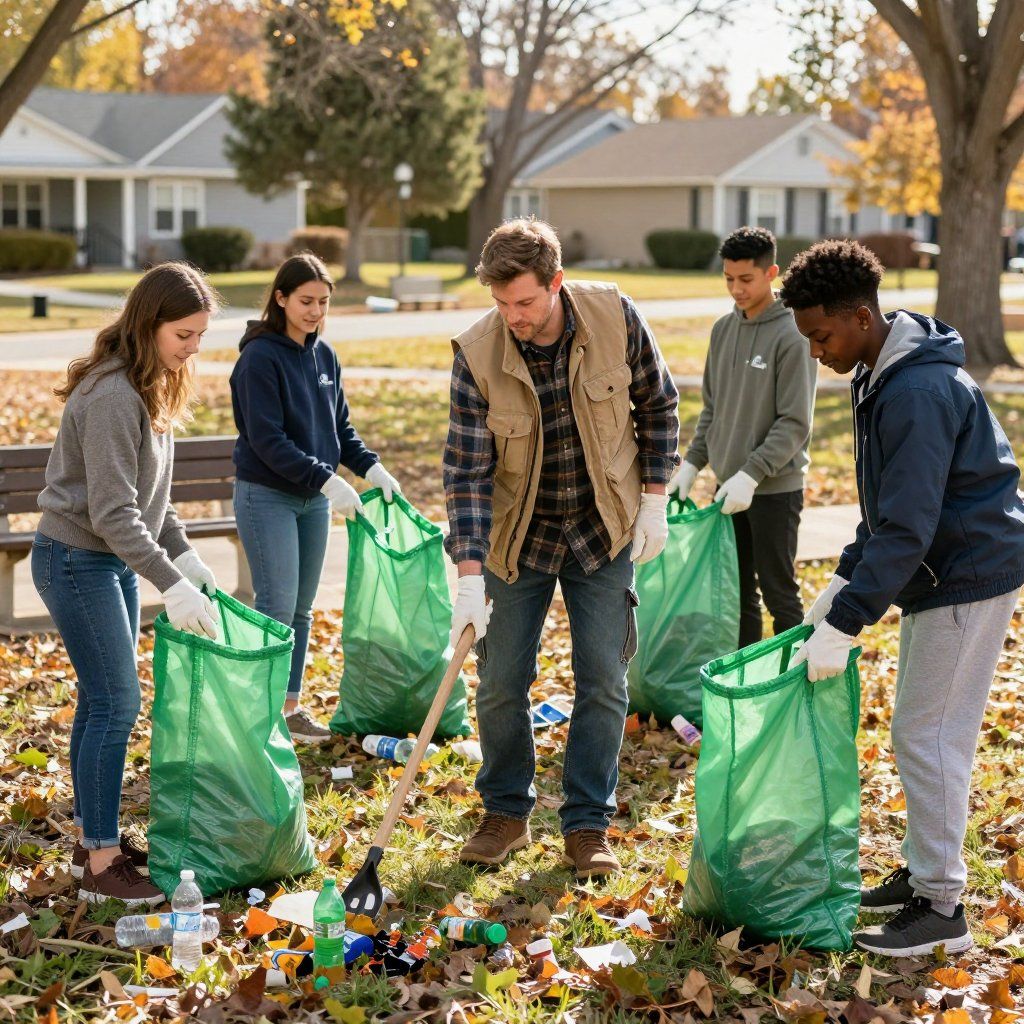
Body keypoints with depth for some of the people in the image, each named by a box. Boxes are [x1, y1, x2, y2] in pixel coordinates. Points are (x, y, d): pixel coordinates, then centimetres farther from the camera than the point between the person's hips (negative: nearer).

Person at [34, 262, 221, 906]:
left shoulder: (151, 386, 8)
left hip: (114, 561, 9)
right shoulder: (112, 394, -24)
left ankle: (96, 836, 25)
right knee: (116, 703, -8)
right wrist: (171, 584, -29)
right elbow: (112, 513, -27)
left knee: (103, 700, 14)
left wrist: (184, 554, 8)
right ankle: (100, 866, 0)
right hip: (76, 559, -9)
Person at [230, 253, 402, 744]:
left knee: (301, 609, 12)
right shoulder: (261, 357, -14)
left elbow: (340, 427, 15)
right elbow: (267, 440, -19)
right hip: (267, 497, -7)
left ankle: (290, 705, 22)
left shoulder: (324, 356, 8)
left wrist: (371, 466, -1)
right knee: (276, 609, -6)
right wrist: (326, 480, -23)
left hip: (315, 499, 7)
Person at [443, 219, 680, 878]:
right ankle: (507, 813, 23)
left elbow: (657, 406, 0)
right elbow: (467, 470, -19)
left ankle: (589, 824, 13)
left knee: (603, 680, 0)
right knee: (502, 682, 4)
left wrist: (653, 502, -3)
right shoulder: (478, 354, -20)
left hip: (604, 530, 0)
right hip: (516, 535, 0)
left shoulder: (615, 318, -16)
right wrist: (470, 577, -25)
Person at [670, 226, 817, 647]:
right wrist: (692, 462, 7)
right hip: (727, 485, 7)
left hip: (775, 488, -7)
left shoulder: (792, 336, -14)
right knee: (737, 591, 14)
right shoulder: (724, 329, 8)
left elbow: (795, 423, -16)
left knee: (779, 593, 1)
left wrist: (750, 474, -21)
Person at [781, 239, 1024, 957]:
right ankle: (922, 873, 26)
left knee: (928, 737, -6)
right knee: (922, 732, 15)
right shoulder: (883, 376, 8)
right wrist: (844, 581, 13)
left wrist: (844, 626, -26)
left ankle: (942, 908, 2)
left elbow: (906, 528, -28)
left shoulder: (920, 393, -26)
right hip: (940, 574, 10)